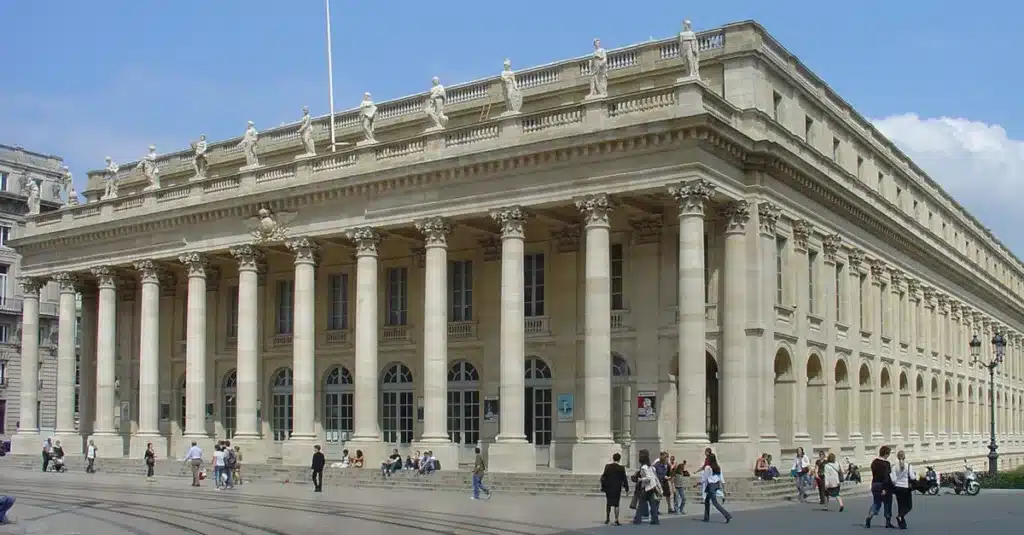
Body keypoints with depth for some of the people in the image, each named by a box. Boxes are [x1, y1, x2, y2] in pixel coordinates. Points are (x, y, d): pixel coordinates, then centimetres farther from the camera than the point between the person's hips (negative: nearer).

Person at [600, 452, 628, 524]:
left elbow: (603, 477, -1)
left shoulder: (607, 466, -3)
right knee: (616, 504, 2)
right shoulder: (621, 468, -8)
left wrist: (603, 486, 8)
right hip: (617, 489, -2)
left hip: (608, 488, 2)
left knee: (608, 503, 17)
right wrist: (627, 489, 3)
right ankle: (616, 520, -4)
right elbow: (624, 479, -4)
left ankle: (607, 518, 24)